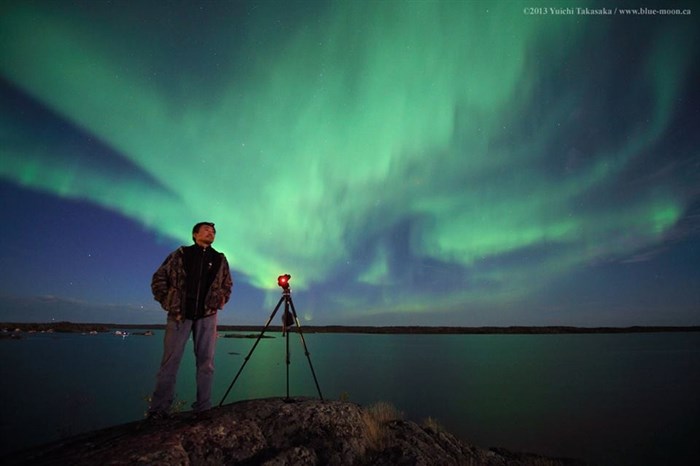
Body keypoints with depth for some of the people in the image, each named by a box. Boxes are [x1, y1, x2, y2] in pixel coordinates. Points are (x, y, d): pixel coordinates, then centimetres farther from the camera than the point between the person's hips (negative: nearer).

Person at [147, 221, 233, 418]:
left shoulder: (220, 259, 10)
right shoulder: (180, 254, 5)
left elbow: (227, 284, 21)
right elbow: (159, 277, 7)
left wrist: (221, 301, 7)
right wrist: (166, 301, -1)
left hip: (207, 315, 2)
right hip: (179, 313, -2)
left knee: (206, 363, 4)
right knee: (170, 361, 0)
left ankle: (203, 408, 12)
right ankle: (158, 409, 9)